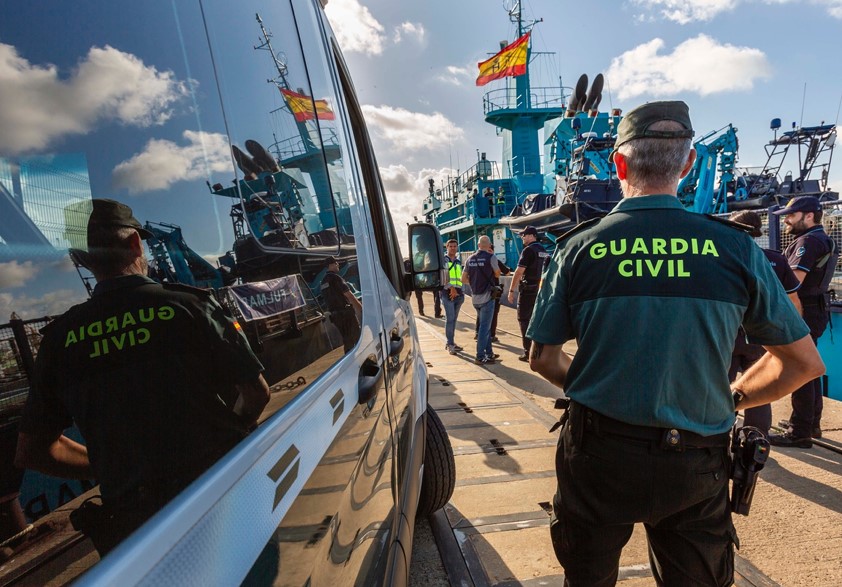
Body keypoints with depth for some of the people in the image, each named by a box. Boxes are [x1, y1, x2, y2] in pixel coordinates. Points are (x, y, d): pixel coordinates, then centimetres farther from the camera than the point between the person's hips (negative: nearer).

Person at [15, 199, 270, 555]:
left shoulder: (59, 336, 0)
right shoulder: (190, 305, -9)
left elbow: (31, 451, 11)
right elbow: (257, 392, -4)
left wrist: (113, 469, 17)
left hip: (134, 518, 2)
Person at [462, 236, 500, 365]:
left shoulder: (470, 259, 6)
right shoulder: (490, 257, -10)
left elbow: (464, 278, 8)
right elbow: (497, 274, 2)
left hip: (475, 298, 6)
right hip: (487, 296, -6)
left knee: (485, 325, 18)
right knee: (485, 327, -1)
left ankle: (489, 353, 26)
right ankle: (480, 357, 1)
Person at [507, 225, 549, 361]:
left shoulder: (528, 250, -12)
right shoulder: (543, 250, 13)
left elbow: (519, 272, -18)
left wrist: (511, 290, -15)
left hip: (528, 290, -8)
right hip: (540, 290, 8)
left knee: (524, 319, -1)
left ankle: (528, 352, -2)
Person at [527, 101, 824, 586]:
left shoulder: (580, 247, -10)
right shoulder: (735, 246, -7)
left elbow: (543, 358, -4)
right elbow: (805, 363, 3)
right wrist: (732, 400, 14)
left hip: (599, 454, 0)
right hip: (697, 467, 1)